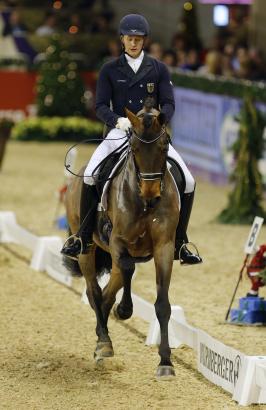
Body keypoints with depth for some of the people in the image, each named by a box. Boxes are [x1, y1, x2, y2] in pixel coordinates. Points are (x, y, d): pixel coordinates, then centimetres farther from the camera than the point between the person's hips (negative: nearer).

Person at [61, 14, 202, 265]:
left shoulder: (158, 69, 7)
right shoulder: (110, 70, 5)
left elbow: (168, 104, 2)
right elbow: (100, 106, 0)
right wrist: (118, 120, -21)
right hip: (119, 132, -1)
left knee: (188, 182, -11)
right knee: (90, 176, -24)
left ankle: (180, 244, 3)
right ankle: (83, 238, -11)